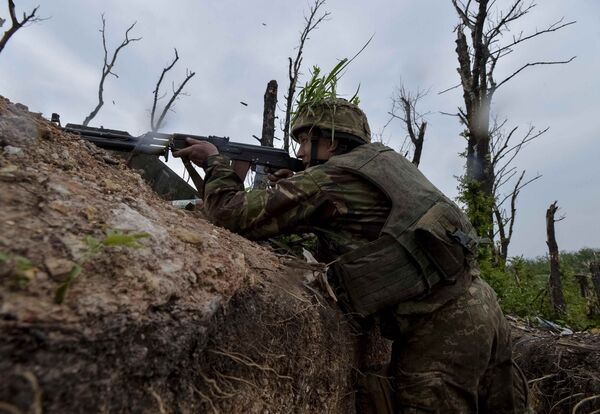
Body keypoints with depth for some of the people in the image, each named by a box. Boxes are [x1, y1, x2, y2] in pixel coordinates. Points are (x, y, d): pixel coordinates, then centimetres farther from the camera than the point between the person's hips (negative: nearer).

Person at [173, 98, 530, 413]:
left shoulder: (327, 178, -8)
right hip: (481, 305, 9)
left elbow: (234, 213, -6)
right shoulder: (381, 159, 17)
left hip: (439, 327, -9)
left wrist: (215, 161, 12)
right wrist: (294, 191, 18)